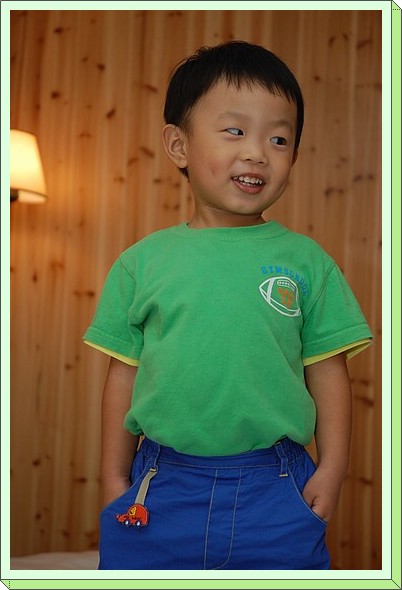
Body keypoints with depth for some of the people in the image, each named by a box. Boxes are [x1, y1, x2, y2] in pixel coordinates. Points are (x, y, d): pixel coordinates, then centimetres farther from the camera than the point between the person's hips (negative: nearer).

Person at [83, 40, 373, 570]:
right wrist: (115, 479, 6)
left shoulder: (306, 261, 1)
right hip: (160, 491, 1)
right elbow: (125, 374, 5)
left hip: (276, 493, 0)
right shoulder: (142, 262, 2)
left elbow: (328, 372, 4)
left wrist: (331, 470, -1)